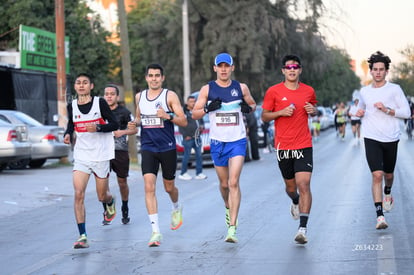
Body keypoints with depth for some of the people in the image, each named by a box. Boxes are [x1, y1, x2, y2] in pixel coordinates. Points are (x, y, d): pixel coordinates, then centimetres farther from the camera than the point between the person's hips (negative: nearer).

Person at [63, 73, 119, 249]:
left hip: (101, 155, -2)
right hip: (81, 156, 2)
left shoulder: (100, 103, -6)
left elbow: (114, 124, -6)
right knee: (78, 194, -15)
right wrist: (68, 134, -1)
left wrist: (97, 128, -22)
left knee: (102, 196, 9)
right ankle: (82, 236, -13)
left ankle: (111, 203, 49)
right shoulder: (72, 106, 3)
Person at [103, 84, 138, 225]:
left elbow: (135, 129, 1)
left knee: (122, 182, 8)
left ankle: (125, 208, 30)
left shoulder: (124, 112, -2)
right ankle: (107, 212, 1)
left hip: (120, 151, -2)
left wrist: (122, 132, -15)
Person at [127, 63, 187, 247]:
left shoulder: (170, 96, -5)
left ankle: (176, 208, 49)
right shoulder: (139, 97, 8)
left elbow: (184, 122, -7)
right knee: (149, 187, -13)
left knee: (169, 187, 12)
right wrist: (135, 123, 2)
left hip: (167, 148, -2)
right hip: (148, 148, 2)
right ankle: (155, 231, -14)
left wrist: (168, 116, -25)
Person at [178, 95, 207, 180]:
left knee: (199, 155, 5)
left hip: (197, 137, 7)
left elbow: (201, 120, 26)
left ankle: (199, 173, 11)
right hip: (188, 138, -7)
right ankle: (183, 174, 8)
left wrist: (202, 126, 5)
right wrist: (185, 135, -13)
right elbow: (180, 126, -9)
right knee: (187, 156, -2)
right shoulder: (184, 112, -7)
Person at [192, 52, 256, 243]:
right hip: (217, 142, 2)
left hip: (238, 141, -2)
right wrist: (208, 108, -15)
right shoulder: (207, 89, 2)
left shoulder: (241, 88, 3)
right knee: (224, 183, 12)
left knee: (234, 182, -14)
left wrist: (249, 108, -5)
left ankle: (232, 228, -16)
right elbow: (194, 114, 4)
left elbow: (253, 104, 18)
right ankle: (228, 208, 45)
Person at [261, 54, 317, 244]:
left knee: (304, 184, -14)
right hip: (283, 147, 0)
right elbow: (264, 116, 4)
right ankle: (295, 203, 51)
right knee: (291, 186, 13)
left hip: (304, 145, 0)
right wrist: (281, 112, -13)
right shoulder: (274, 92, -1)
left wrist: (312, 110, -1)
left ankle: (303, 228, -15)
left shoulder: (308, 91, 6)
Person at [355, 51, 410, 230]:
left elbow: (406, 112, -5)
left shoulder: (394, 89, -1)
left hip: (391, 139, 0)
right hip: (371, 139, 0)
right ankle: (380, 216, -17)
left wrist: (387, 110, -17)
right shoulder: (364, 91, 8)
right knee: (377, 175, -15)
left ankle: (387, 193, 52)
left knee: (388, 174, 16)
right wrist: (359, 113, 4)